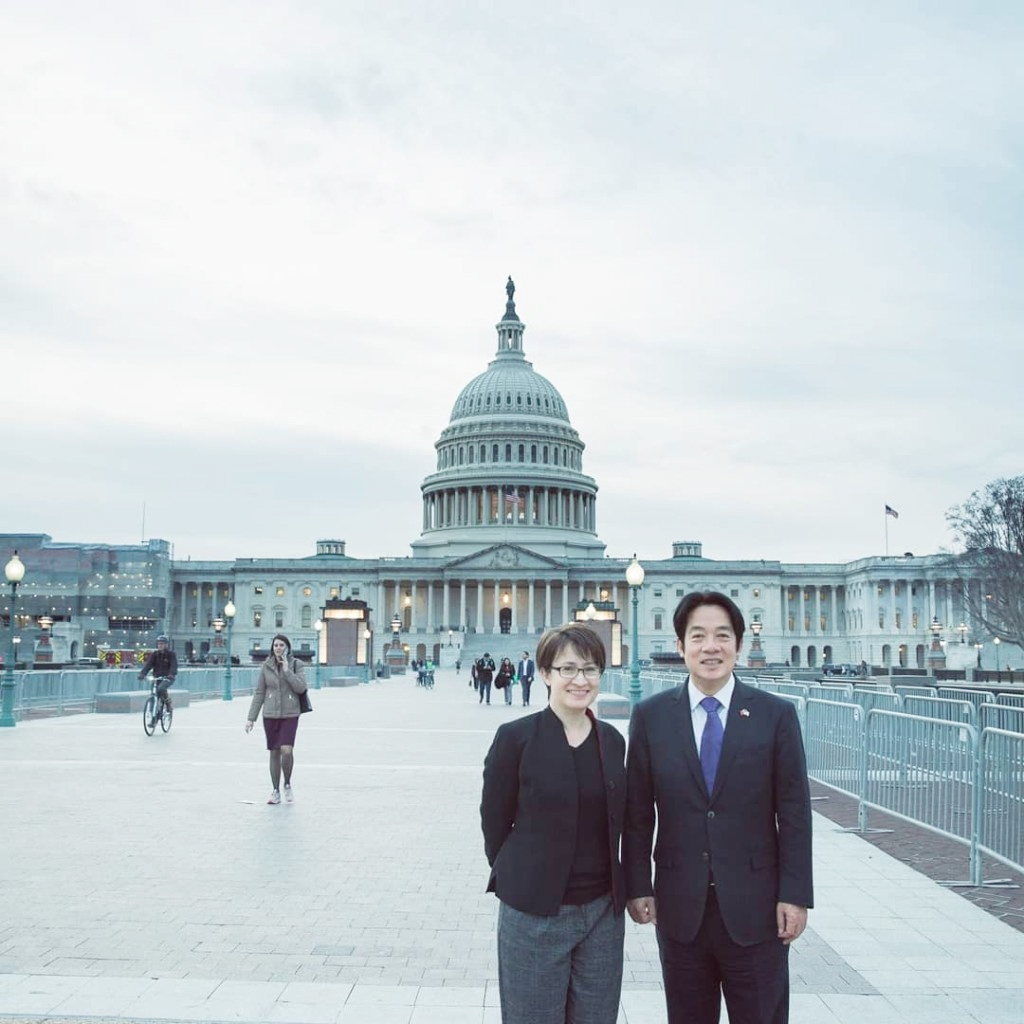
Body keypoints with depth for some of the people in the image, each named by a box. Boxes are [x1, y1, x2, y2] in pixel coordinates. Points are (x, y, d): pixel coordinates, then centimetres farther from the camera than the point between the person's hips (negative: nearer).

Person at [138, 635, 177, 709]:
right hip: (157, 677, 5)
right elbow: (148, 664, -7)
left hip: (168, 678, -5)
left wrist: (171, 675, -37)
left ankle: (168, 703, -10)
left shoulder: (171, 654, -5)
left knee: (161, 688, -31)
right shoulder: (154, 654, 5)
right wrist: (142, 674, -23)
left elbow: (174, 666, -18)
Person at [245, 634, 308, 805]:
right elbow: (259, 693, 4)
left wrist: (287, 670, -17)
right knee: (274, 752, 6)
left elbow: (301, 688, -12)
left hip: (290, 715, -2)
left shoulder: (296, 664, -2)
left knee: (287, 750, -16)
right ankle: (276, 791, 17)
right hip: (270, 715, 2)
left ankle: (287, 784, 7)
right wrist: (251, 718, 2)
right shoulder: (266, 666, 2)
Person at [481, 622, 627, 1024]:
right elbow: (494, 820, -2)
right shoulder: (516, 737, -10)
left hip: (602, 912, 4)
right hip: (535, 915, -4)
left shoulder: (612, 740, 3)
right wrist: (516, 880, 5)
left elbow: (612, 822, 12)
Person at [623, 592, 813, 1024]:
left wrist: (795, 895, -5)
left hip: (754, 907, -1)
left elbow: (794, 814, -2)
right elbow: (637, 813, 3)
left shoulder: (776, 715, -3)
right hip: (679, 907, 1)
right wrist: (637, 886, 0)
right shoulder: (651, 716, 0)